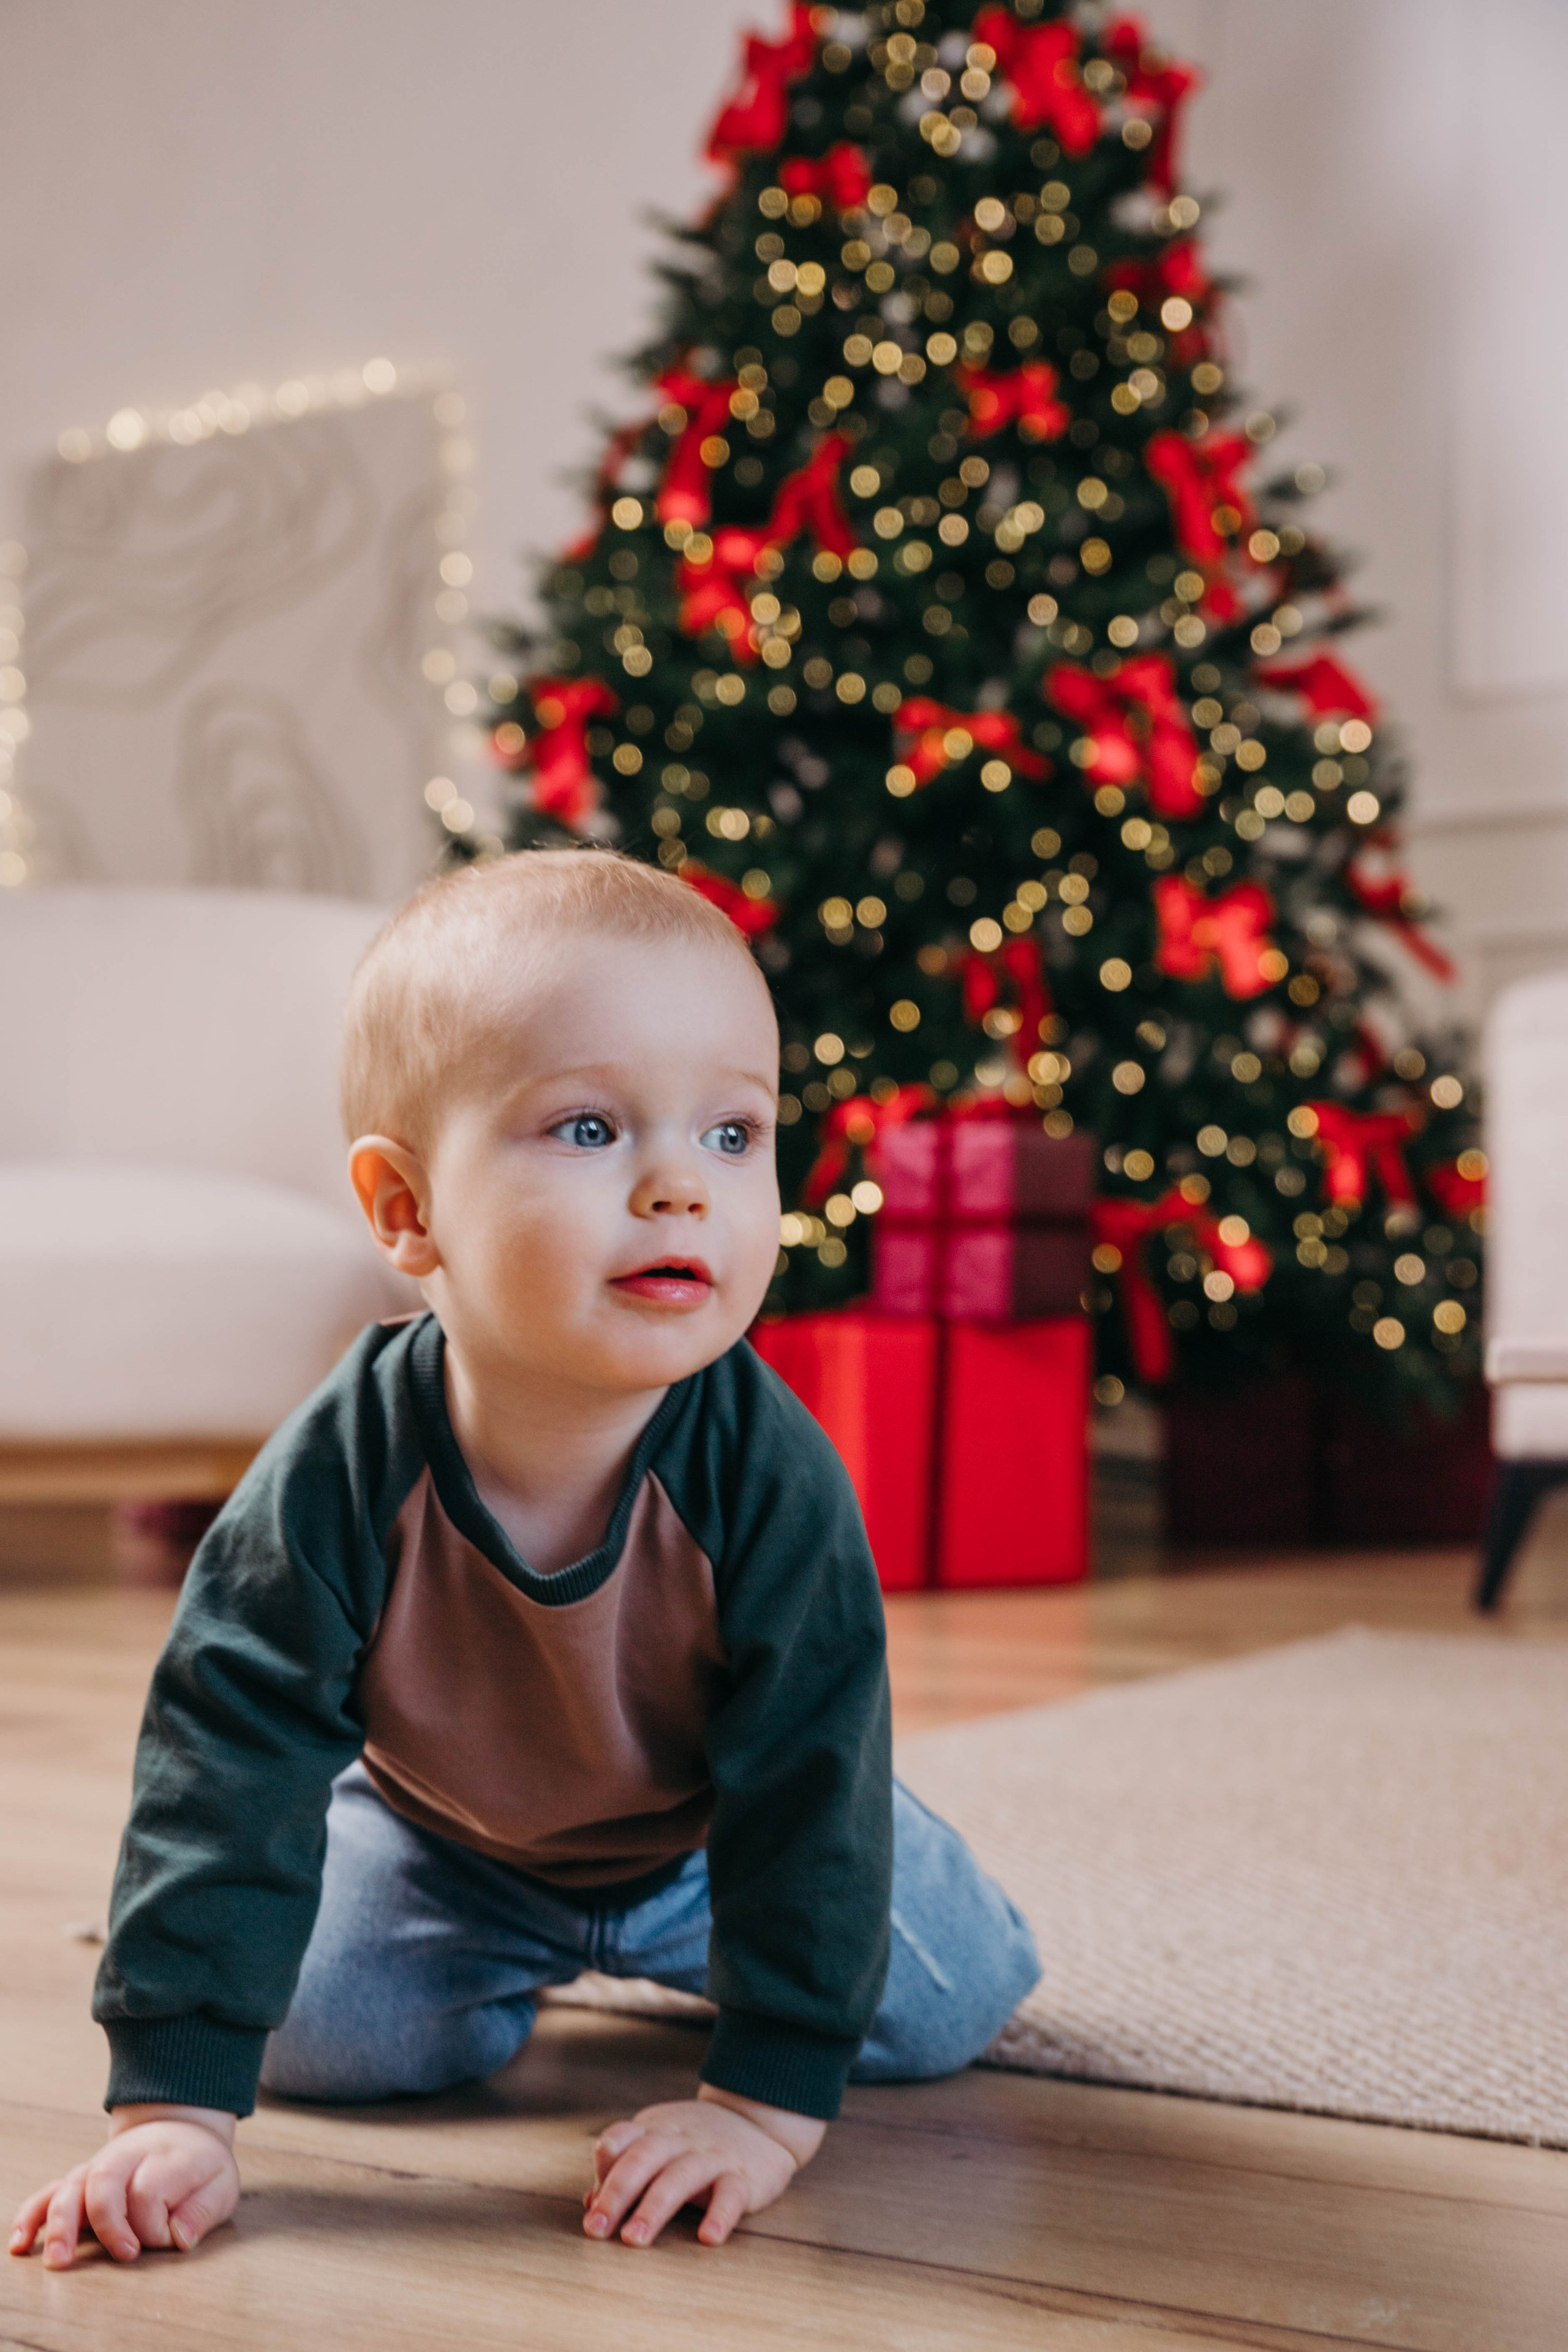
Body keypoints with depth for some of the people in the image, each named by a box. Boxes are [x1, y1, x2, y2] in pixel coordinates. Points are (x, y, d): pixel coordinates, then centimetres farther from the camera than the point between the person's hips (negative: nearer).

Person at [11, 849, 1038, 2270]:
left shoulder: (769, 1479, -37)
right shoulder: (340, 1476, -36)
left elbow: (809, 1785, -30)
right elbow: (226, 1769, -32)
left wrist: (771, 2097, -31)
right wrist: (173, 2104, -34)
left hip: (705, 1827, 0)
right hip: (434, 1828, 0)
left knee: (946, 2005, -2)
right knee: (321, 2031, -14)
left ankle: (663, 1938, 28)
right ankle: (508, 1956, 20)